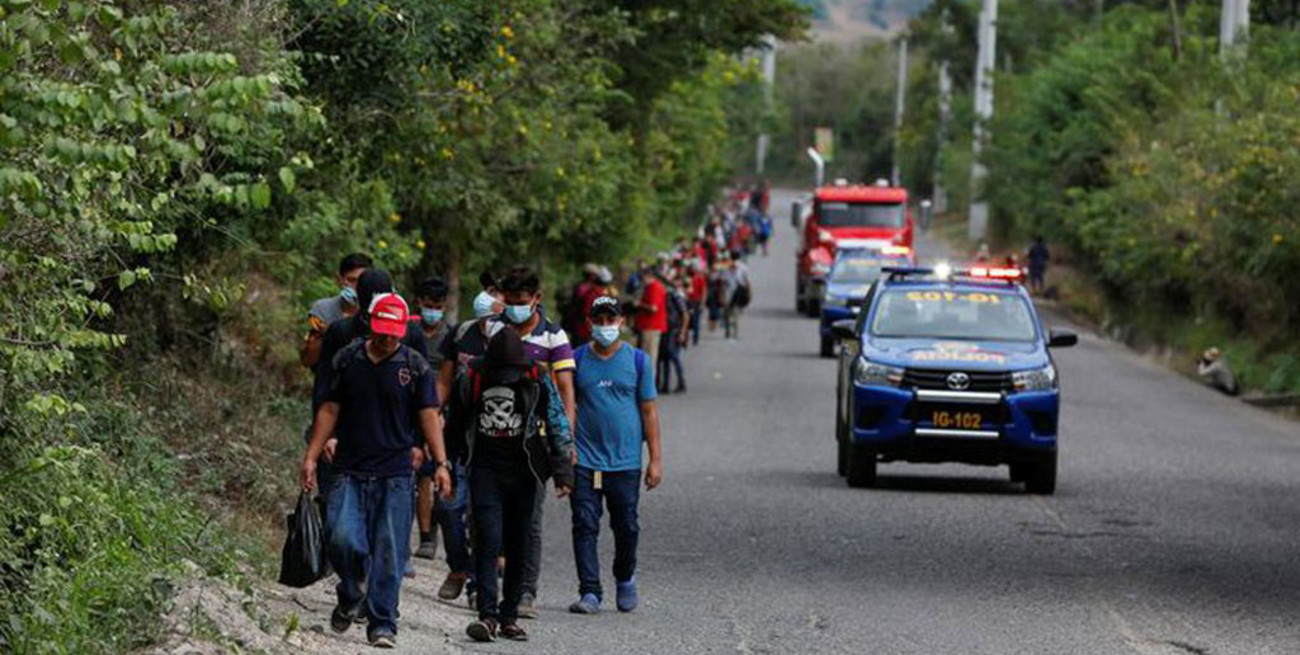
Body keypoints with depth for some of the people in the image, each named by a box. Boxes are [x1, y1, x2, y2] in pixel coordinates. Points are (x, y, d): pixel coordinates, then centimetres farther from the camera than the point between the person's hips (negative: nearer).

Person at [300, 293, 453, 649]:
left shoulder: (415, 366, 3)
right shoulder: (346, 361, 6)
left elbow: (429, 416, 3)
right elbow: (329, 410, 12)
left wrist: (440, 463, -6)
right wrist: (311, 457, 7)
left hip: (396, 474, -1)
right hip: (350, 470, 1)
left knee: (389, 553, -3)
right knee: (342, 539, -14)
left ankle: (382, 624, 5)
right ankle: (350, 596, 15)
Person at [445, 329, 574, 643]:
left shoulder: (537, 378, -7)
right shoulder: (471, 378, -4)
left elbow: (558, 423, -1)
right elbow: (454, 425, 11)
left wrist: (563, 472, -4)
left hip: (524, 472, 1)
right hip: (485, 471, -1)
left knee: (519, 547, 6)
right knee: (488, 542, -12)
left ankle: (510, 616, 16)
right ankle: (487, 615, -14)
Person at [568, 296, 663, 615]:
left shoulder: (637, 360, 4)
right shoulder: (577, 360, 5)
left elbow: (648, 410, 6)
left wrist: (655, 459, 2)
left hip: (625, 460, 0)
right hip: (584, 459, 0)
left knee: (626, 528, 6)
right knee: (585, 526, -6)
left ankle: (625, 581, 30)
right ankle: (589, 592, -3)